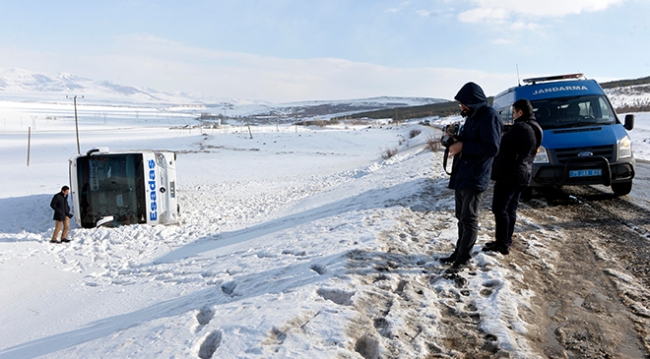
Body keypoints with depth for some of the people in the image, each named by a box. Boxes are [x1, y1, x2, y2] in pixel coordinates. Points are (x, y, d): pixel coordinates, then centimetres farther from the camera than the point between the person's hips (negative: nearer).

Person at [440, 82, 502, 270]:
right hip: (461, 175, 9)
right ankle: (459, 253, 26)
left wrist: (462, 147, -22)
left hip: (474, 178, -9)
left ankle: (463, 258, 8)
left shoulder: (490, 117, -15)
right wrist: (456, 138, 3)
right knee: (461, 217, 16)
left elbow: (492, 148, -22)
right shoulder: (472, 116, 15)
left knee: (469, 219, -1)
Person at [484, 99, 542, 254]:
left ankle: (502, 244, -3)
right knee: (511, 209, 14)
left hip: (509, 174, -10)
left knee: (499, 209, -4)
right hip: (523, 175, 10)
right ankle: (506, 241, 21)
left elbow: (503, 147, -15)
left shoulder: (519, 128, -17)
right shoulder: (536, 129, 14)